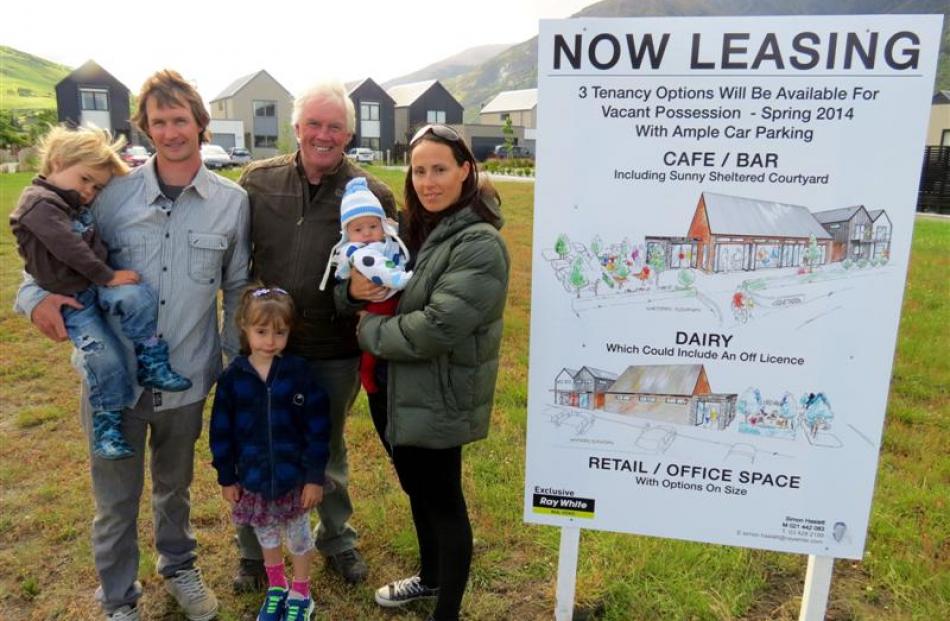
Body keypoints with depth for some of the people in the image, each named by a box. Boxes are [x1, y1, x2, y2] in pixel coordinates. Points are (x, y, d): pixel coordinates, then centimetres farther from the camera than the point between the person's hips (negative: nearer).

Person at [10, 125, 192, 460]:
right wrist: (108, 276, -18)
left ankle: (151, 364, -13)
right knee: (105, 358, -15)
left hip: (98, 285, 7)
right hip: (72, 300, -6)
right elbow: (69, 249, -21)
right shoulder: (38, 202, -12)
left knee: (139, 298, -25)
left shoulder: (80, 204, 16)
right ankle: (107, 424, 0)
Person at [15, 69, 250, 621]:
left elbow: (237, 289, 5)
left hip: (186, 379, 1)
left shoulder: (232, 202, -3)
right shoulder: (113, 193, -5)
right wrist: (36, 296, -16)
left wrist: (237, 365, 3)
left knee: (175, 486, 22)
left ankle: (179, 566, 48)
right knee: (116, 498, 13)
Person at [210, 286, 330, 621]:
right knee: (266, 537, 22)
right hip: (253, 479, 2)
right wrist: (226, 477, 2)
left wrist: (315, 476, -11)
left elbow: (318, 430, -11)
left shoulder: (299, 372, -14)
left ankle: (301, 594, 39)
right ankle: (276, 588, 46)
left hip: (294, 477, -2)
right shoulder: (232, 377, -9)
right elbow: (221, 432, -1)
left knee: (298, 536, 17)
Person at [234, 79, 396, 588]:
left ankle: (337, 538, 44)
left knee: (329, 450, 20)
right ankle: (253, 550, 40)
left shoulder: (373, 195, -8)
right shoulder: (258, 180, -3)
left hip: (334, 353, -1)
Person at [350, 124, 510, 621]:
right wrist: (356, 287, -12)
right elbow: (389, 293, 11)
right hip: (404, 392, 9)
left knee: (443, 500, 7)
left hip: (440, 399, -9)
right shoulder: (419, 229, 7)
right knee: (416, 487, 23)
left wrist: (369, 332, -14)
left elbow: (437, 327, -28)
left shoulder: (480, 244, -21)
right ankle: (430, 577, 47)